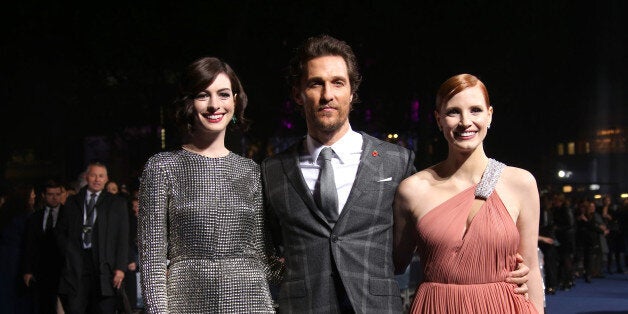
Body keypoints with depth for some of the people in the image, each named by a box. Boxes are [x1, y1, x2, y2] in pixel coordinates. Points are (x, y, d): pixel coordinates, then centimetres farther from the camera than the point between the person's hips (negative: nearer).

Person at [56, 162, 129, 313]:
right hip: (77, 263, 2)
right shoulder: (72, 202, 17)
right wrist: (69, 252, 0)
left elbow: (123, 238, 5)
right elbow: (60, 231, 18)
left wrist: (120, 267, -5)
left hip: (104, 267, -1)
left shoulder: (117, 203, 11)